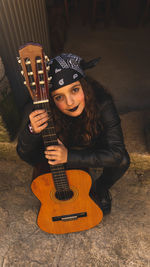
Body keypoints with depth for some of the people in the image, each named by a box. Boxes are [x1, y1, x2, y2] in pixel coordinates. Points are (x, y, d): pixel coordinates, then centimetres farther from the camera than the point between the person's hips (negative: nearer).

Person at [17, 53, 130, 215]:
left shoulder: (102, 104, -35)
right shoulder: (47, 113, -32)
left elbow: (117, 152, -36)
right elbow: (24, 154, -26)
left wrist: (70, 156, -43)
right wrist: (32, 131, -49)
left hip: (95, 150, 0)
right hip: (61, 149, 1)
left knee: (122, 161, -24)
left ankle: (99, 189, 11)